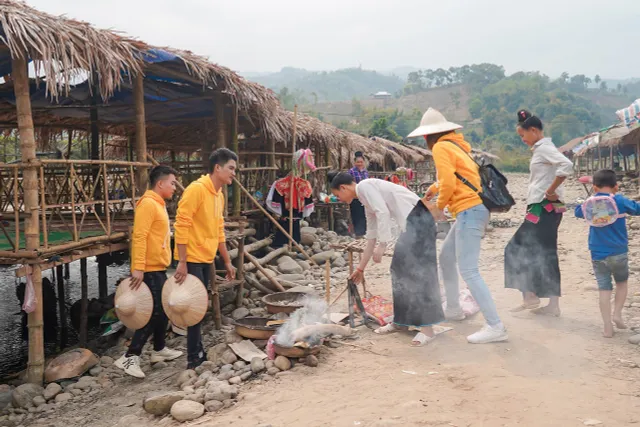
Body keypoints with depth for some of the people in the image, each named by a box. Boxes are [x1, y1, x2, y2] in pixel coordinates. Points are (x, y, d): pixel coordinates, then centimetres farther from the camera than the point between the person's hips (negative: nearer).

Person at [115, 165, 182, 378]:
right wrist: (138, 268, -28)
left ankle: (159, 350, 29)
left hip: (158, 268, 10)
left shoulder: (158, 204, 15)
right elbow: (139, 237, -23)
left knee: (163, 310, 16)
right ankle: (130, 357, -6)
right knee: (155, 312, -9)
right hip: (149, 269, -10)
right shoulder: (147, 204, -16)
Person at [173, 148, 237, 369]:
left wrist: (227, 261, 20)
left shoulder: (219, 194, 12)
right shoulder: (196, 189, -15)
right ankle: (194, 358, 6)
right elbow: (181, 225, -19)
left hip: (206, 259, 8)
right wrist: (182, 262, -22)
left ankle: (198, 353, 24)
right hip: (192, 259, -8)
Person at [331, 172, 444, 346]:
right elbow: (372, 236, 30)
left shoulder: (364, 186, -3)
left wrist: (382, 245, -17)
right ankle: (401, 320, 22)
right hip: (411, 223, 10)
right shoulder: (366, 201, 25)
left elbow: (383, 212, -17)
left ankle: (426, 328, -11)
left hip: (418, 218, -10)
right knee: (401, 268, 13)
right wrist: (361, 268, 35)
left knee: (417, 269, -12)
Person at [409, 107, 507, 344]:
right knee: (446, 257, 22)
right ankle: (453, 309, 33)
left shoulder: (441, 148, -8)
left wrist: (439, 206, -2)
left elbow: (448, 183, -17)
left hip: (469, 210, -10)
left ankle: (495, 326, -15)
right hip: (473, 208, 10)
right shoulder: (456, 144, 18)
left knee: (468, 270, -12)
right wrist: (433, 189, 37)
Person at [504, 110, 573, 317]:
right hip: (544, 208, 10)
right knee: (546, 255, 10)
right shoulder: (541, 149, 18)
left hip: (544, 208, -10)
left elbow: (566, 165, -29)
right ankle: (553, 305, 13)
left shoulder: (544, 148, -12)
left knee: (517, 248, -5)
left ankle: (530, 297, -1)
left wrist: (551, 191, -23)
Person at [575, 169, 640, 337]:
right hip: (619, 253, -1)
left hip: (598, 255, 1)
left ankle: (608, 327, 4)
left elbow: (578, 211, 18)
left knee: (604, 289, 5)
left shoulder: (590, 204, -1)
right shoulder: (620, 201, -8)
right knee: (622, 283, 22)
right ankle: (617, 314, 7)